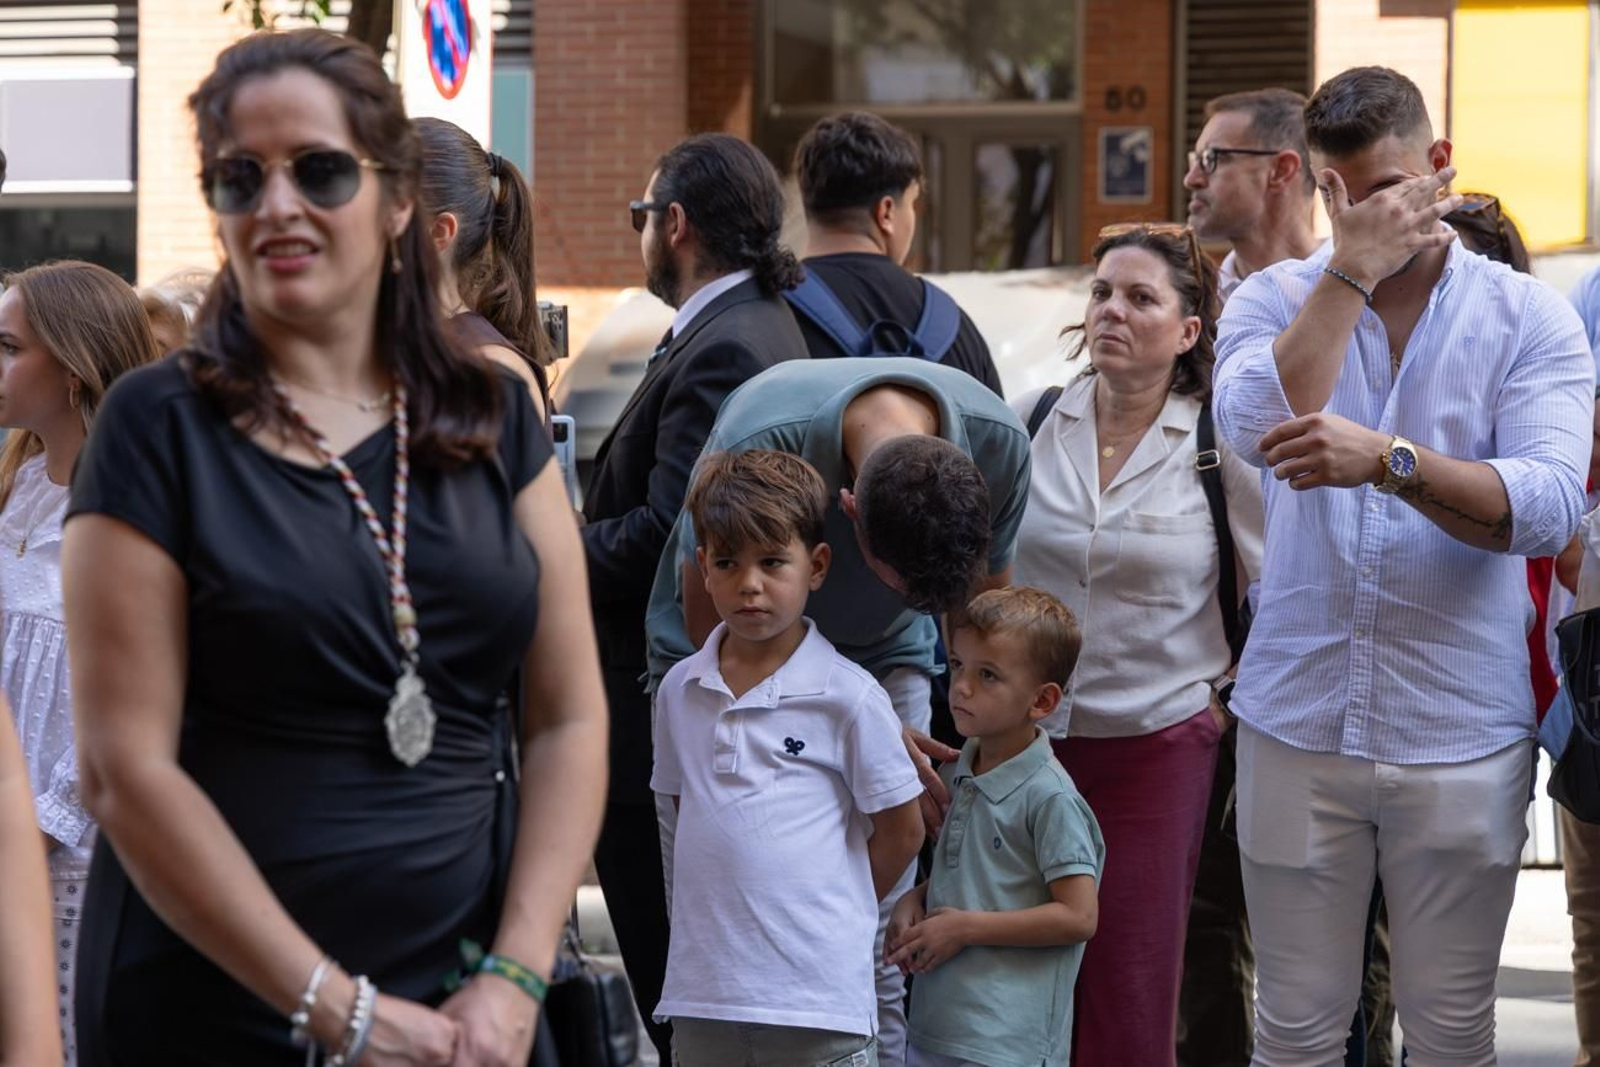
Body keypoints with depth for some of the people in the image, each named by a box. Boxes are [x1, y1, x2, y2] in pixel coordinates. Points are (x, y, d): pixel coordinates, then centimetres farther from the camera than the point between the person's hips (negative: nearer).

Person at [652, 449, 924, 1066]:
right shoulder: (680, 690, 8)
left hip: (818, 991, -4)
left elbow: (902, 830, 2)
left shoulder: (848, 696, -5)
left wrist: (826, 914, 5)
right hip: (702, 991, 4)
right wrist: (724, 913, 12)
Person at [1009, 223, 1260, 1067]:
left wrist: (1232, 694, 1)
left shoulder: (1219, 449, -5)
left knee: (1131, 998, 1)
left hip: (1157, 750, -2)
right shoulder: (1028, 423, 3)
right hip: (1026, 740, 2)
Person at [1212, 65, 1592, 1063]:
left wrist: (1388, 458, -28)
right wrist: (1355, 268, -15)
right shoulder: (1274, 299, 5)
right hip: (1299, 722, 1)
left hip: (1462, 735, -1)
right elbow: (1256, 428, -16)